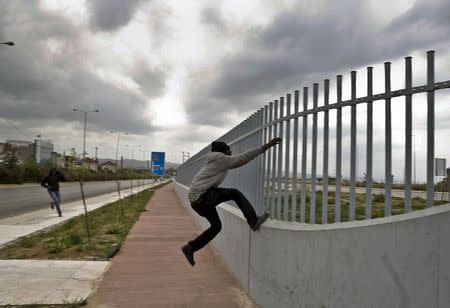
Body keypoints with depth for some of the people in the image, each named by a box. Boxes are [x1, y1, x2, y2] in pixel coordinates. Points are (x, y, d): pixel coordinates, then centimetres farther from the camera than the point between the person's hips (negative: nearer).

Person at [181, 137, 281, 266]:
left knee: (216, 226, 18)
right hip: (203, 197, -10)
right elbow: (243, 158, -10)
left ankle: (190, 248, 23)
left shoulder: (215, 162, 21)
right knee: (235, 193, -6)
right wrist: (265, 146, -9)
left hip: (196, 199, 10)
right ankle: (254, 221, -3)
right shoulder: (221, 159, -6)